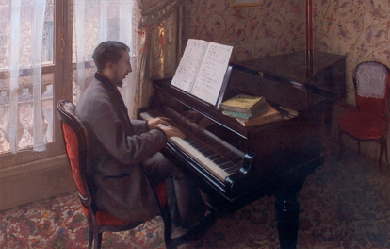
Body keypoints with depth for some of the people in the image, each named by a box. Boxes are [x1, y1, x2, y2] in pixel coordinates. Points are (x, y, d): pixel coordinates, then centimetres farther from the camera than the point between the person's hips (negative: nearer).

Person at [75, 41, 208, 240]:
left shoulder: (99, 90, 5)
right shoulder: (99, 102, -29)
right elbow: (127, 151, -31)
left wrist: (146, 125, 14)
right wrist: (160, 134, -19)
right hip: (114, 187, -10)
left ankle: (178, 226, 22)